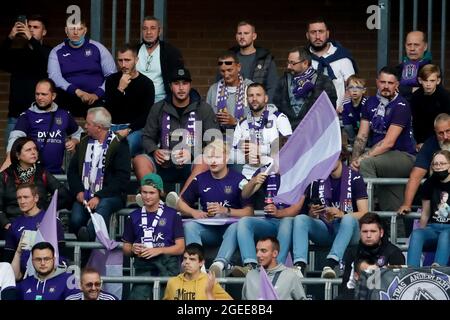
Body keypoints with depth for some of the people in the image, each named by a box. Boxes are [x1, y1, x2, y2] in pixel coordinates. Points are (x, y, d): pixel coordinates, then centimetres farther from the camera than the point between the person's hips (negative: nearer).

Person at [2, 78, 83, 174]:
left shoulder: (64, 115, 9)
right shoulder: (27, 116, -1)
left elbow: (79, 133, 25)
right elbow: (16, 137, -17)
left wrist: (74, 141, 1)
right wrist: (9, 160, -35)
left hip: (57, 172, 2)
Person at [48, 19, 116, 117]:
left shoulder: (97, 48, 8)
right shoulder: (56, 52, 9)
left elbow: (111, 75, 4)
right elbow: (54, 77, -5)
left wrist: (97, 94, -11)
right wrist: (77, 91, -18)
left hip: (96, 104, 0)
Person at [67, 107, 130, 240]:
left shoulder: (119, 145, -1)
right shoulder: (84, 143, 17)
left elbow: (122, 177, -8)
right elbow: (72, 170, 18)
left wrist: (99, 197, -16)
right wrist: (78, 191, -1)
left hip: (110, 195, -4)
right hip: (84, 195, 4)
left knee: (103, 206, -38)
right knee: (75, 219, -27)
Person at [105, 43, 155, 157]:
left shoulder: (146, 83, 2)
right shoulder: (111, 80, 11)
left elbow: (146, 115, -3)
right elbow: (108, 109, 0)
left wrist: (128, 130, -16)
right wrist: (120, 89, -12)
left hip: (134, 127, -2)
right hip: (113, 125, 2)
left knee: (129, 143, -36)